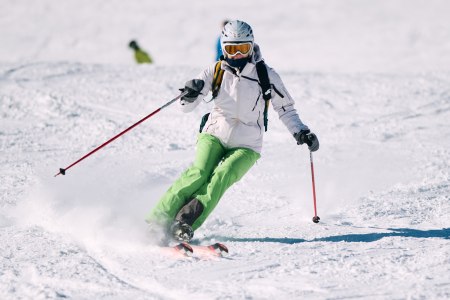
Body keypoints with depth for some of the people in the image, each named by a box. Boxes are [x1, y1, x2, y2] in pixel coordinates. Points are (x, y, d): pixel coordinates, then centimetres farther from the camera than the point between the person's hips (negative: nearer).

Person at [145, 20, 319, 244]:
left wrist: (301, 132, -9)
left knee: (221, 177, -28)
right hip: (214, 135, 1)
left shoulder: (265, 76, -4)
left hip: (246, 146, 0)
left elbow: (285, 108, 6)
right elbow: (185, 107, -1)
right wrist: (190, 95, -24)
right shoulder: (216, 72, -1)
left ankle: (184, 225, -35)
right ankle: (158, 219, -27)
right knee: (199, 172, -26)